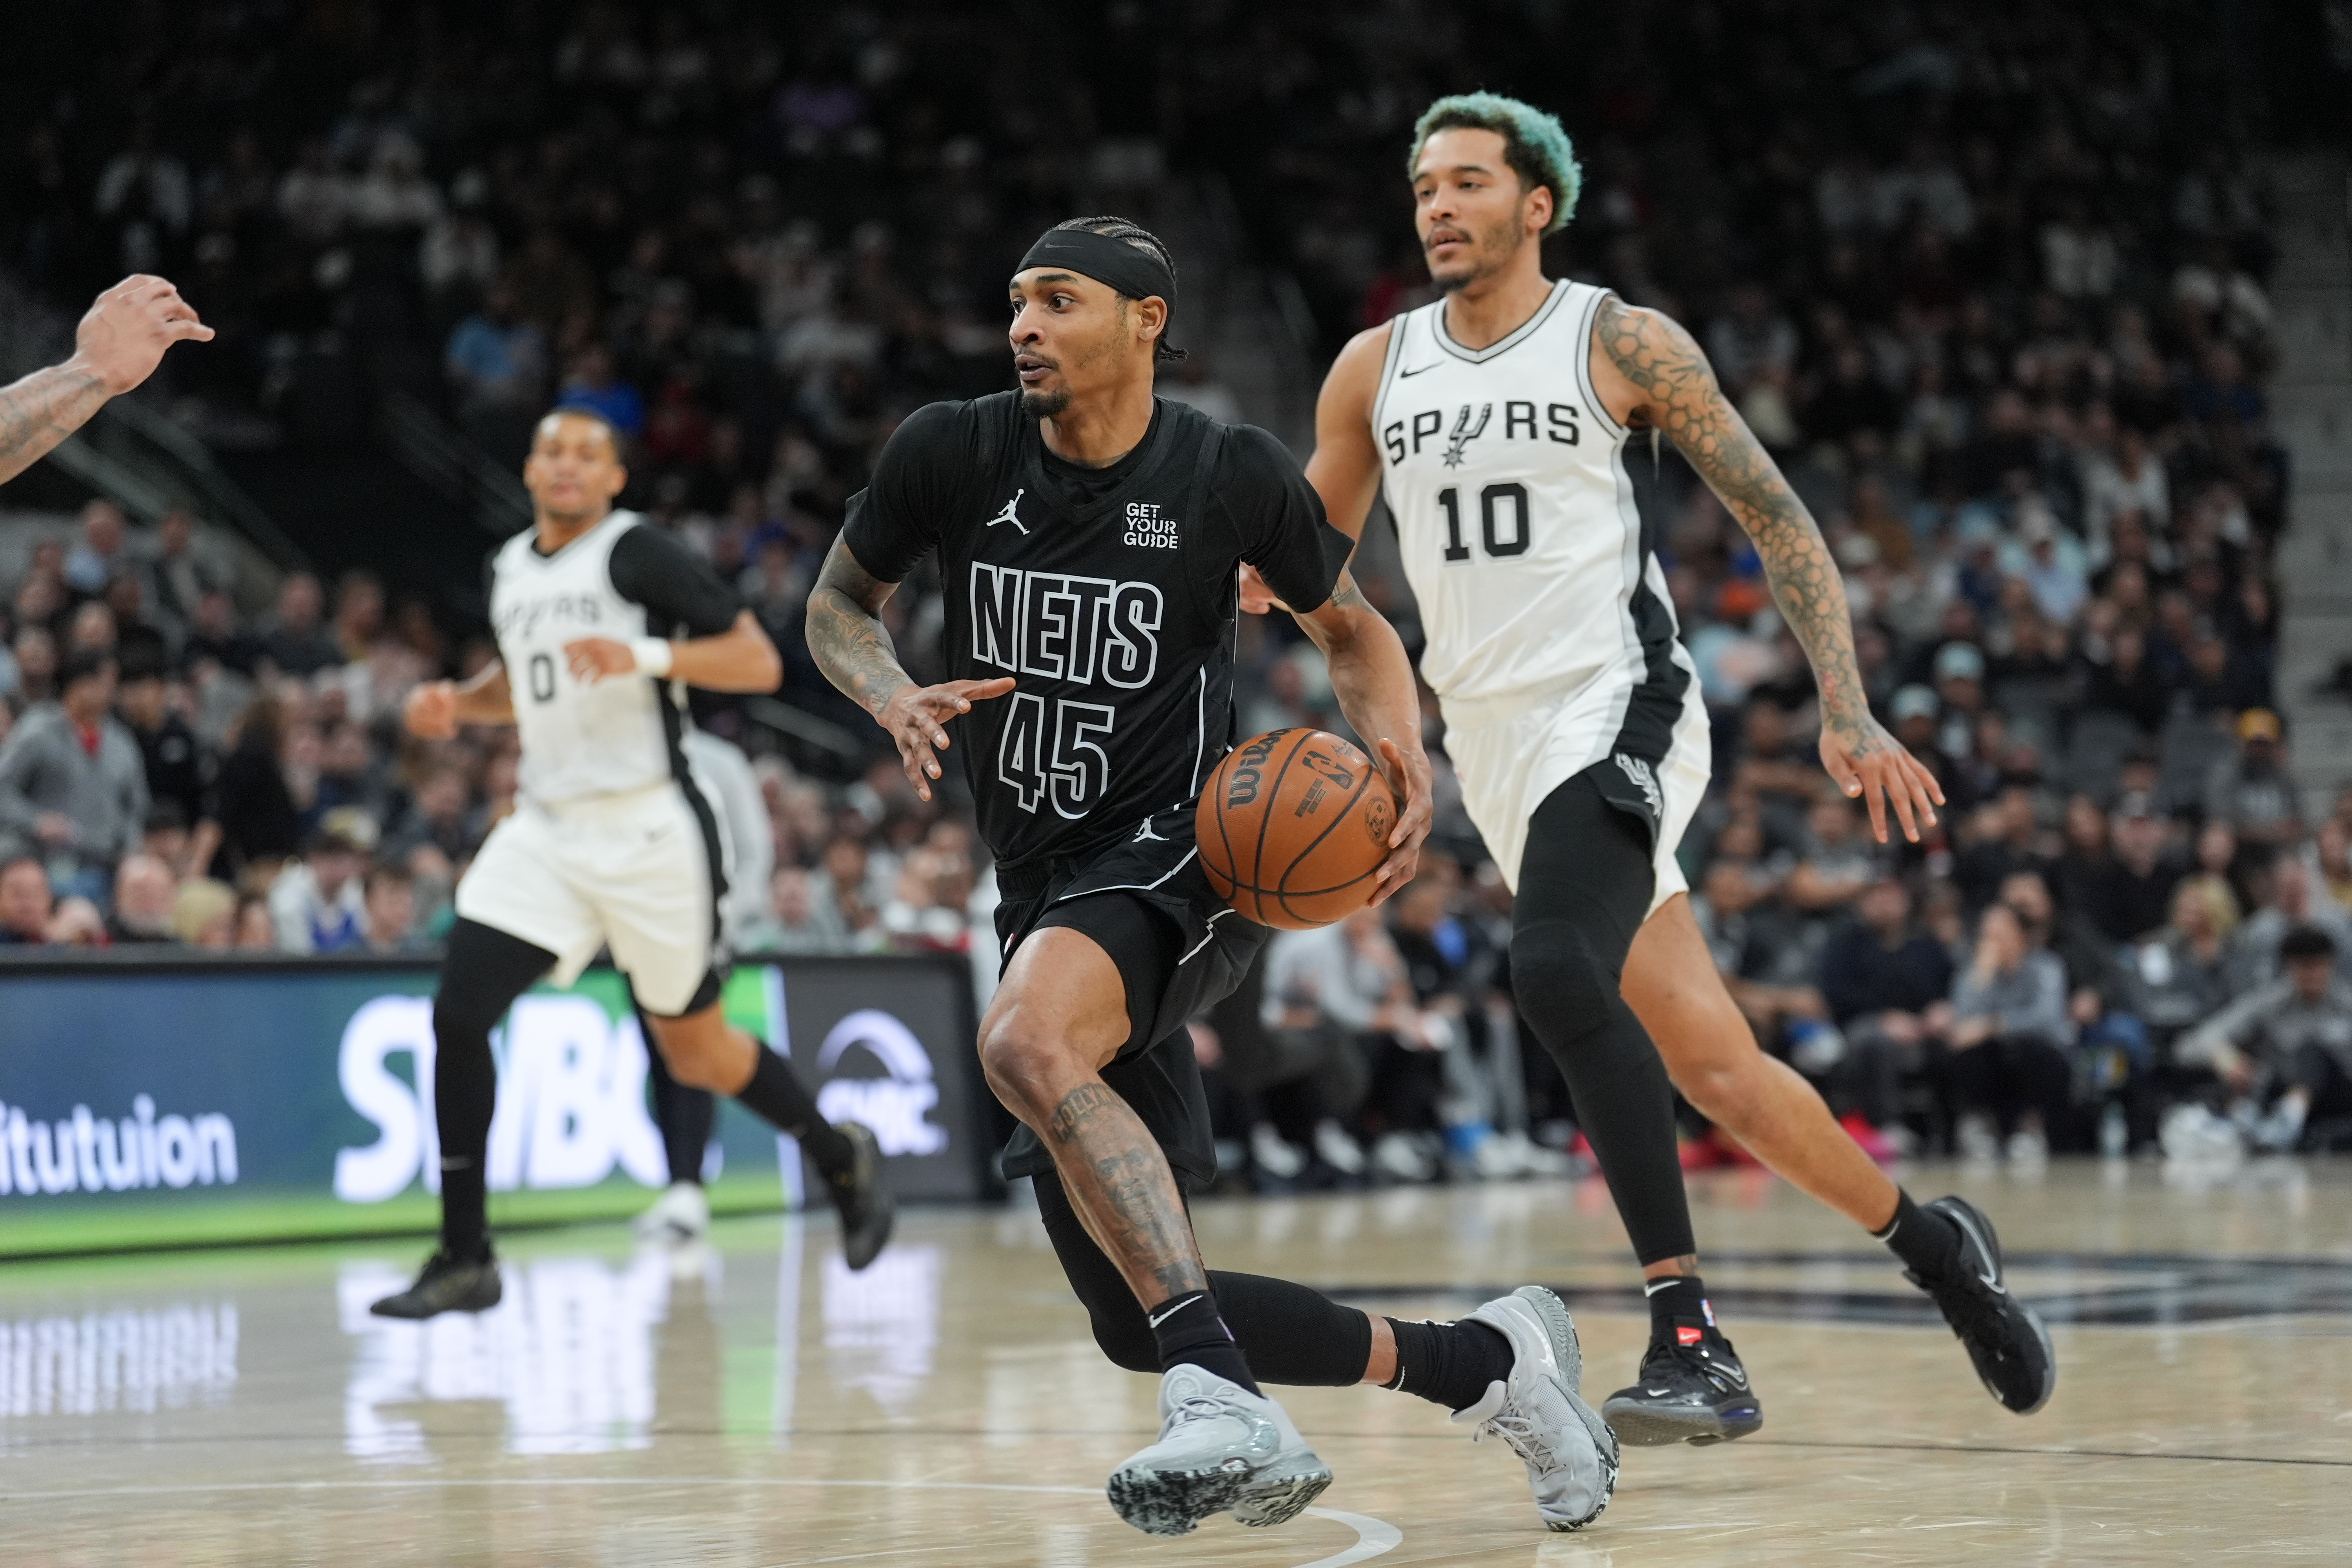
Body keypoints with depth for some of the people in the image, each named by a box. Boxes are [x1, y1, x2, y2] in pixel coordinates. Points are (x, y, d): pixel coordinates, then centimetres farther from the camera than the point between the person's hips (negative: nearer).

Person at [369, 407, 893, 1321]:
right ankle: (464, 1261, -4)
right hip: (546, 827, 6)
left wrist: (645, 655, -26)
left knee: (695, 1051, 6)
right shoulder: (508, 569, 12)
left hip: (646, 828, -6)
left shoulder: (636, 551, -8)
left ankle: (842, 1159, 34)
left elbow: (759, 662, -13)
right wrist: (457, 704, 11)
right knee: (457, 1013, -10)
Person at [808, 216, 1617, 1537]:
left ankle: (1231, 1411, -43)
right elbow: (839, 605, 14)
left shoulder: (1231, 474, -6)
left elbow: (1350, 625, 11)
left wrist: (1402, 749, -9)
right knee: (1138, 1321, 4)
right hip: (1047, 885, 5)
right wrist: (897, 699, -8)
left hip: (1185, 850, -5)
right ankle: (1489, 1358, 23)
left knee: (1024, 1041, -39)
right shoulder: (950, 457, -2)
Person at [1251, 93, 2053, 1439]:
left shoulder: (1621, 343, -3)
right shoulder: (1377, 370, 11)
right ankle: (1930, 1243, 30)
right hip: (1498, 746, 5)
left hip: (1618, 711, -5)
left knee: (1558, 970, -31)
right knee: (1712, 1065, 7)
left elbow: (1778, 519, -1)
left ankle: (1691, 1337, -28)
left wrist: (1849, 713, -9)